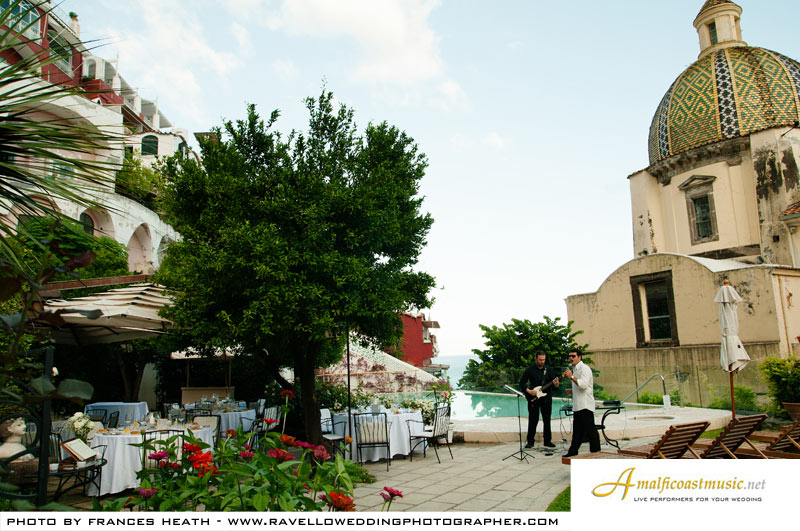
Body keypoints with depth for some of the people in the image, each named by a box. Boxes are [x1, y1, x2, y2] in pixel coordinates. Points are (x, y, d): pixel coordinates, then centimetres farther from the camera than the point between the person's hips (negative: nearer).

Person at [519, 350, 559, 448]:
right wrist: (528, 391, -14)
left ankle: (547, 440, 16)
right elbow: (522, 383, 1)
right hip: (533, 398, -2)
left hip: (546, 398, 2)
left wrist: (556, 384, -19)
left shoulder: (549, 370, 6)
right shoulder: (530, 370, 0)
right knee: (533, 420, 0)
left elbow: (554, 384, 4)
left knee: (547, 420, 6)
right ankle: (530, 441, 8)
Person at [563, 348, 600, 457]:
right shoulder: (575, 369, 19)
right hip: (578, 406, 9)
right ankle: (573, 451, 15)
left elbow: (583, 384, -23)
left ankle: (595, 451, 3)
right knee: (577, 431, 11)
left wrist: (571, 377, -19)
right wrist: (572, 391, 16)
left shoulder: (584, 368, -10)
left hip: (585, 405, -9)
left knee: (590, 430, -4)